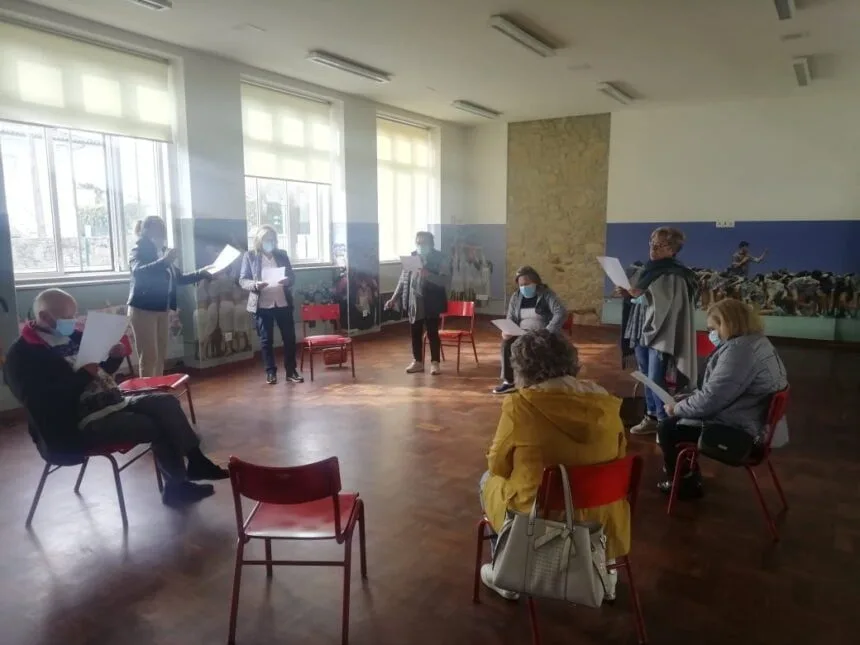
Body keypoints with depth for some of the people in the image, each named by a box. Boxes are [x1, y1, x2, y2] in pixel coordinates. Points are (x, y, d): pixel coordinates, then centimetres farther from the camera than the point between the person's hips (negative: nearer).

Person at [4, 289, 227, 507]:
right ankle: (178, 486, -2)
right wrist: (83, 375, -26)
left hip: (111, 403, 9)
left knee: (166, 402, -2)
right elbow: (42, 402, -25)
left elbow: (103, 372, 23)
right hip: (78, 425, -9)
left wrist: (115, 356, 1)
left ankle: (195, 461, 1)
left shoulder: (72, 337, 13)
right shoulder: (22, 355, -11)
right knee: (157, 427, -19)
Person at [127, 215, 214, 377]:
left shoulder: (163, 251, 13)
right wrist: (164, 261, -37)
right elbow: (138, 271, -27)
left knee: (161, 356, 11)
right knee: (149, 357, -7)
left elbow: (179, 278, 20)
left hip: (162, 310, 7)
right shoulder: (139, 251, -7)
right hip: (143, 310, -7)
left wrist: (201, 273, 10)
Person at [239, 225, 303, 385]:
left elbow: (292, 276, 8)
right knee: (266, 340, 6)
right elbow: (242, 280, -2)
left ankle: (291, 371, 16)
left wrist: (287, 280, -15)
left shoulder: (282, 254, 7)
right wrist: (255, 285, -22)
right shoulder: (250, 256, 0)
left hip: (283, 303, 2)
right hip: (262, 305, -2)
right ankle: (270, 372, 18)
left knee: (289, 337, 4)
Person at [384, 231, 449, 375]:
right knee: (415, 333, 10)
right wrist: (394, 299, 8)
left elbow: (444, 281, -15)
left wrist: (428, 275, -29)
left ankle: (435, 363, 13)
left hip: (431, 303, -4)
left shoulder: (439, 258, -6)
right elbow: (403, 280, 10)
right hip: (414, 302, 4)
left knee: (432, 333, 2)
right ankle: (417, 361, 22)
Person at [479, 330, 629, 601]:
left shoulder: (520, 406, -20)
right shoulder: (603, 400, -6)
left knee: (489, 480, 24)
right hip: (599, 515, 5)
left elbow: (497, 465, -7)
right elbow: (618, 455, 8)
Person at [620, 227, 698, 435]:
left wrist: (644, 295, -29)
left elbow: (667, 304, -20)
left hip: (661, 335, -7)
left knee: (656, 380, -6)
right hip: (641, 331, 7)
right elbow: (634, 298, 15)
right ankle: (651, 417, 25)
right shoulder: (645, 271, 10)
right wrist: (627, 292, -5)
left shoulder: (676, 276, -10)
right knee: (646, 378, 13)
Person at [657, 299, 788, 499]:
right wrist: (682, 402, 9)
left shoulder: (739, 350, -24)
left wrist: (677, 407, -9)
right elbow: (716, 392, 17)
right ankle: (690, 477, 29)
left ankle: (685, 484, 17)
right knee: (677, 420, 18)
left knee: (667, 428, -2)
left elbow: (710, 401, -25)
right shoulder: (755, 341, 10)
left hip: (740, 432, -11)